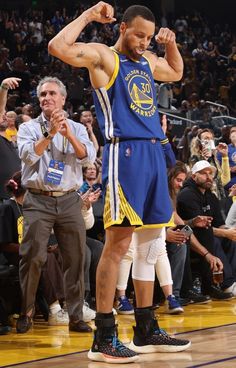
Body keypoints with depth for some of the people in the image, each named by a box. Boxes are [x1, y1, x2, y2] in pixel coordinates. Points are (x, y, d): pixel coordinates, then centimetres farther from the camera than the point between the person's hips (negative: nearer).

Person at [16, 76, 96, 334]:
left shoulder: (76, 129, 13)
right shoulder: (29, 128, 9)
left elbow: (88, 157, -2)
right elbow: (28, 155, -9)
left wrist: (68, 135, -15)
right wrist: (49, 134, -17)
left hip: (69, 199, 2)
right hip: (38, 200, -2)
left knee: (75, 258, -1)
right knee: (32, 257, -8)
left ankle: (76, 316, 4)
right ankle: (25, 313, 2)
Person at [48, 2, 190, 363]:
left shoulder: (148, 61, 19)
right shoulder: (103, 56, -3)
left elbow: (176, 72, 40)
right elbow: (58, 47, -21)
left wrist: (171, 45, 21)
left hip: (154, 153, 8)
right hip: (125, 153, -8)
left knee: (149, 242, 11)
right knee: (118, 242, -10)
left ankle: (147, 331, 19)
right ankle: (103, 338, -7)